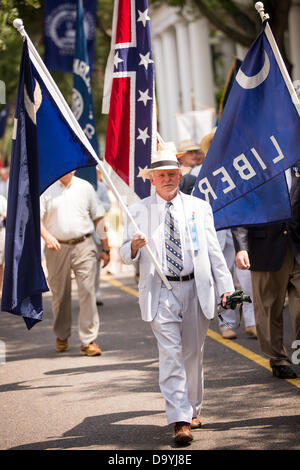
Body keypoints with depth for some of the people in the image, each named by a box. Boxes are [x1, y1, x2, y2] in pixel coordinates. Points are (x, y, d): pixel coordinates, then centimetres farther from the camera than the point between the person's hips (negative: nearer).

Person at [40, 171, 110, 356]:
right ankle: (62, 337, 26)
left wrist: (105, 248, 12)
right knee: (60, 294, 7)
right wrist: (47, 235, -24)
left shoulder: (85, 187, 9)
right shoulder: (46, 188, 4)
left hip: (83, 246, 0)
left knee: (88, 291, -9)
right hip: (57, 248, 0)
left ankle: (88, 340, -5)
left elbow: (98, 218, 13)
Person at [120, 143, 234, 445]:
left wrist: (225, 284, 3)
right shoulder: (139, 211, 4)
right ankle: (180, 422, -14)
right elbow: (126, 255, 5)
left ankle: (192, 411, 29)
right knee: (171, 355, -11)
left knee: (193, 355, 11)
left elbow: (212, 249, 10)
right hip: (161, 292, -2)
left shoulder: (198, 207, 9)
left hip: (196, 289, 2)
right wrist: (134, 246, -18)